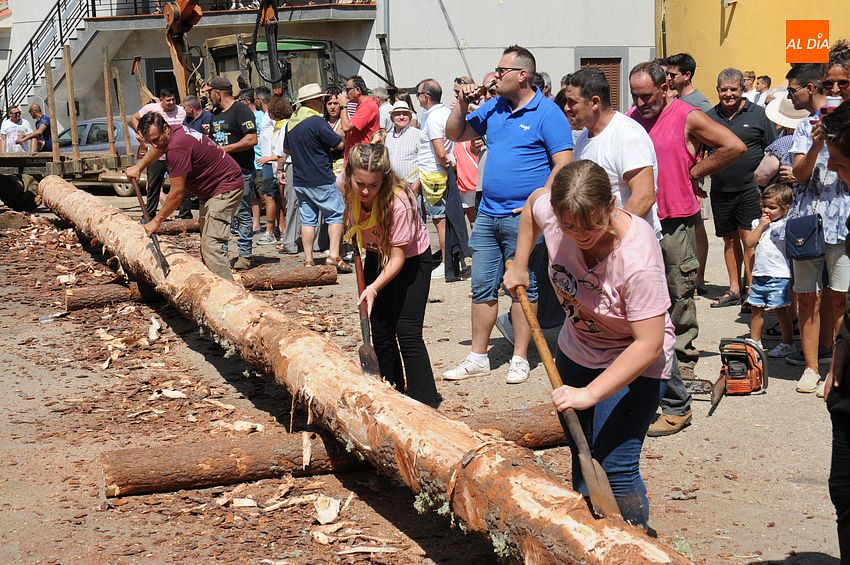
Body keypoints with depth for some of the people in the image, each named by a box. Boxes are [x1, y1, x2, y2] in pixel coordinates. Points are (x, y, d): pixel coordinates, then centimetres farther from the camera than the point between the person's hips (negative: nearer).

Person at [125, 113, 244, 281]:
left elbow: (177, 194, -23)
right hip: (210, 189, 11)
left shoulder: (177, 147, -28)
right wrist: (138, 167, 25)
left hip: (226, 187, -11)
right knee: (206, 240, 14)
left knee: (211, 245, -22)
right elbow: (158, 149, 31)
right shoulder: (174, 130, 2)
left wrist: (157, 221, -15)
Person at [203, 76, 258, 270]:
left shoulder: (241, 111, -9)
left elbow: (252, 140, -18)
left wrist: (224, 149, -15)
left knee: (242, 214, -4)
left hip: (241, 172, -8)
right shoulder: (216, 115, 19)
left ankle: (244, 255, 0)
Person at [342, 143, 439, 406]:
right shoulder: (346, 189, -20)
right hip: (377, 256, 6)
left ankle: (425, 403, -12)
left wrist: (373, 289, -39)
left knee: (407, 332, -14)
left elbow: (398, 257, -30)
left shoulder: (398, 201, -36)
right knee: (380, 331, 6)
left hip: (411, 259, -6)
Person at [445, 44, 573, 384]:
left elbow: (563, 164, -13)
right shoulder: (492, 108, 12)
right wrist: (463, 103, 4)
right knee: (482, 287, 9)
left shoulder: (547, 113, -8)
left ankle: (520, 359, 11)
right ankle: (478, 358, 17)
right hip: (487, 214, 7)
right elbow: (454, 134, 20)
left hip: (522, 218, -7)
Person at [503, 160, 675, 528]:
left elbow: (649, 343, -33)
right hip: (576, 351, 7)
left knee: (615, 468, -13)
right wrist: (519, 266, 6)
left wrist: (591, 393, -37)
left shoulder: (637, 259, -37)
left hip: (634, 362, -6)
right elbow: (532, 201, 6)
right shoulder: (551, 212, -21)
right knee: (580, 453, 18)